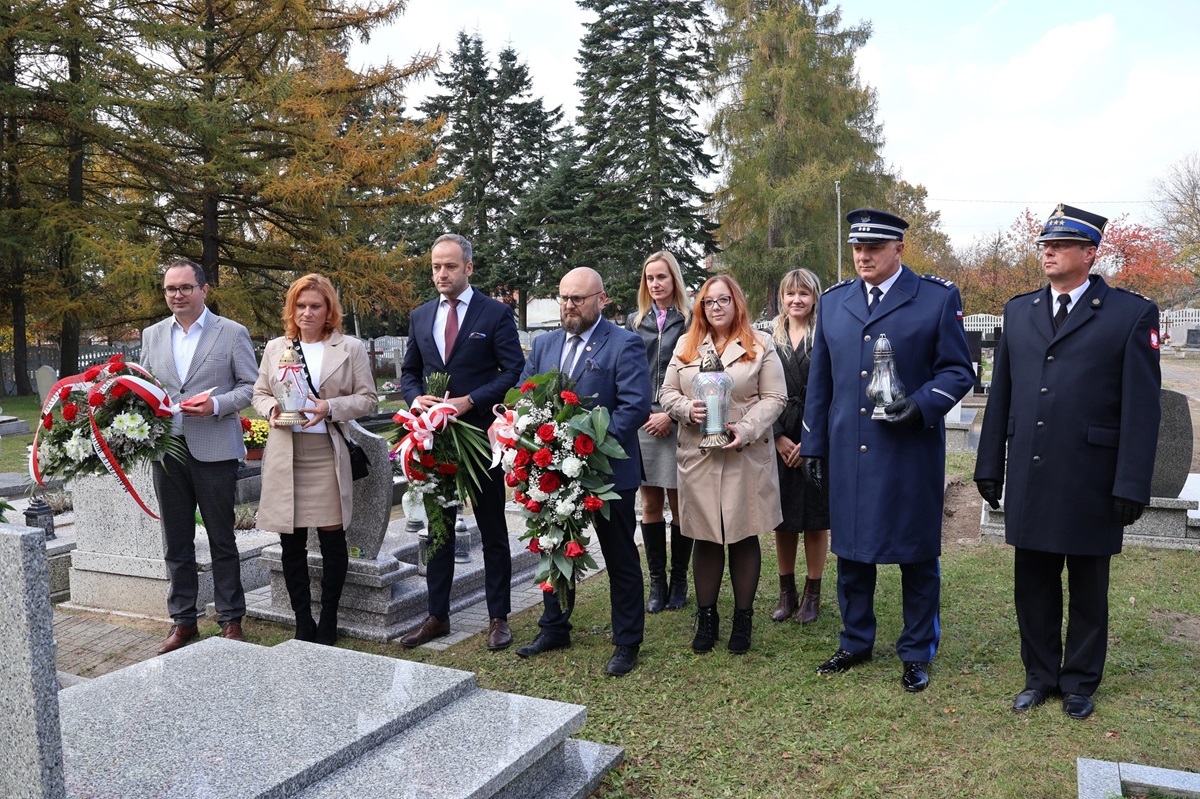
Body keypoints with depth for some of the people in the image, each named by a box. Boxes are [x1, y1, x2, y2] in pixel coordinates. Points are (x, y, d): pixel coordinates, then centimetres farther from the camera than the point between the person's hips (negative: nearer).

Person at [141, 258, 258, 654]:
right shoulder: (152, 335, 12)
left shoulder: (232, 333, -1)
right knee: (176, 542, 11)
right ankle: (182, 620, 23)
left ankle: (231, 620, 18)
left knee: (221, 540, 6)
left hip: (214, 451, -4)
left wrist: (216, 404, -18)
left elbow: (250, 386, -2)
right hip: (166, 450, 4)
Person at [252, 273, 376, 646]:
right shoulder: (276, 347, 13)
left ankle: (328, 623, 17)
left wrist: (330, 408, -14)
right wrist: (271, 410, -6)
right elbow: (259, 393, 16)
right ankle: (303, 623, 18)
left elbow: (367, 398, 2)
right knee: (291, 543, 6)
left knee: (332, 539, 2)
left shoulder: (351, 348, 4)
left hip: (328, 455, -2)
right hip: (284, 455, 3)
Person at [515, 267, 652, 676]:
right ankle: (554, 628, 35)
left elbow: (636, 406, -18)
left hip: (608, 472, -6)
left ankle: (627, 643, 21)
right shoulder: (544, 344, 9)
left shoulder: (624, 345, -10)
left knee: (621, 560, 7)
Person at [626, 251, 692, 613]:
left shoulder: (690, 321, 2)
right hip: (642, 421, 3)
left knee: (678, 503, 1)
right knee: (650, 504, 5)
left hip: (678, 423, -3)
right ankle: (657, 581, 14)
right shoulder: (636, 321, 13)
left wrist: (671, 414, -10)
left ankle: (679, 580, 14)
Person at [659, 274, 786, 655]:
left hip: (746, 457, -2)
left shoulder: (760, 345, 3)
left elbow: (774, 397, -1)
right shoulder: (686, 346, 11)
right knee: (705, 538, 8)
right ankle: (706, 618, 21)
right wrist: (688, 410, -11)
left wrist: (745, 430, -15)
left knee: (744, 537, 6)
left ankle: (743, 619, 19)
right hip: (698, 457, 2)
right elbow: (668, 393, 10)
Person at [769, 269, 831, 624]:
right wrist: (779, 437, -7)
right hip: (778, 441, 3)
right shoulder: (769, 340, 8)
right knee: (782, 518, 8)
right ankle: (786, 592, 21)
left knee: (816, 518, 4)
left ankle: (812, 594, 18)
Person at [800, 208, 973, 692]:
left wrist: (923, 404, -20)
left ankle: (917, 653, 24)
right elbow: (820, 380, 13)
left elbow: (957, 371, -2)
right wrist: (814, 445, 10)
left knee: (916, 556, 7)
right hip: (848, 453, 4)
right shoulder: (834, 302, 10)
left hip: (912, 453, -3)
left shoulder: (939, 298, -2)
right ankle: (856, 643, 30)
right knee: (850, 550, 13)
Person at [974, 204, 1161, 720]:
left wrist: (1132, 484, -12)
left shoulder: (1132, 314, -5)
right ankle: (1040, 676, 29)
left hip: (1090, 482, -3)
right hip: (1028, 480, 4)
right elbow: (1000, 396, 10)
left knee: (1088, 589, 12)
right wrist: (989, 466, 7)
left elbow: (1141, 407, -8)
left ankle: (1080, 682, 29)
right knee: (1033, 585, 13)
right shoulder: (1018, 312, 8)